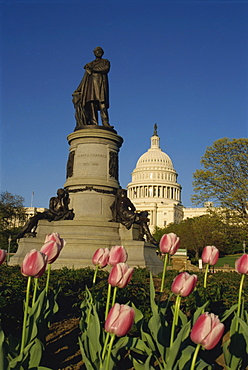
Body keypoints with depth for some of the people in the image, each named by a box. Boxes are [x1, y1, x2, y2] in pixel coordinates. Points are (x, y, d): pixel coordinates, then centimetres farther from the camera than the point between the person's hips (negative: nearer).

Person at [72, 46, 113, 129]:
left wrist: (93, 69, -1)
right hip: (92, 83, 2)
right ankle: (94, 124, -24)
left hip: (102, 82, -2)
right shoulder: (90, 64, 26)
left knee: (102, 102, -19)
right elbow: (85, 78, 20)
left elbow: (106, 69, -1)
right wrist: (79, 89, 10)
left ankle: (105, 123, -30)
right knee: (92, 102, -15)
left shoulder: (106, 62, 21)